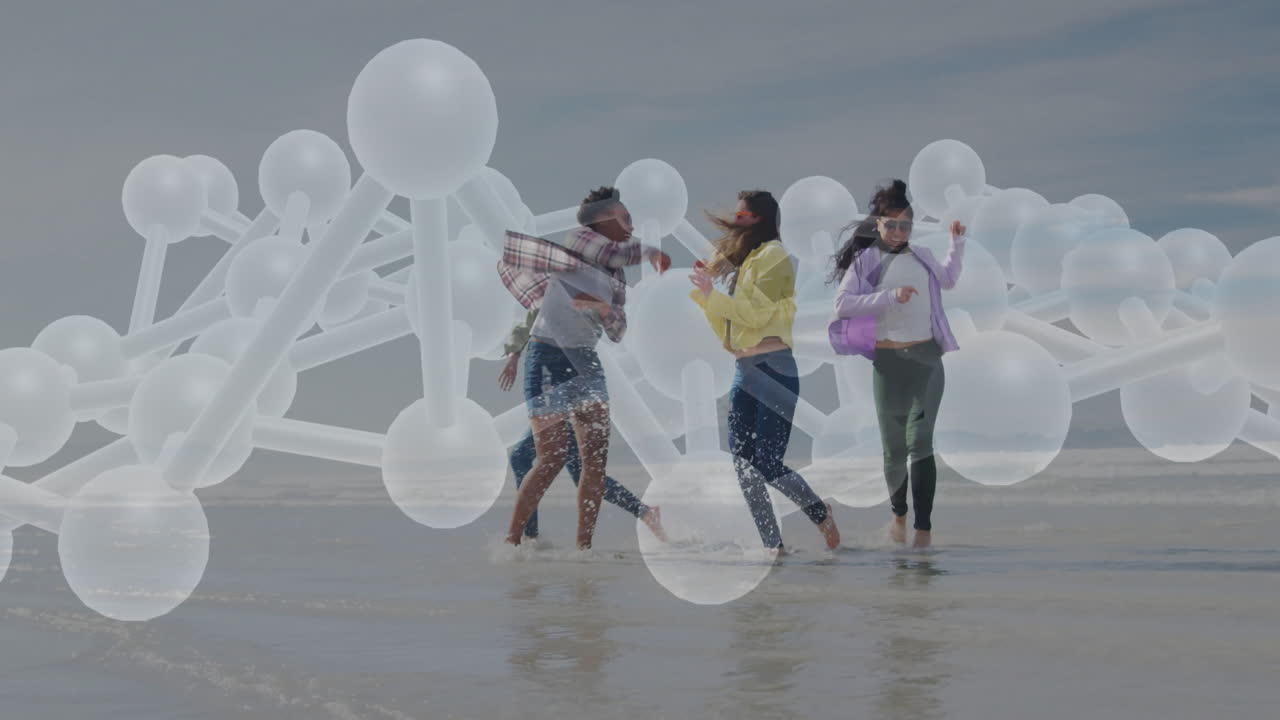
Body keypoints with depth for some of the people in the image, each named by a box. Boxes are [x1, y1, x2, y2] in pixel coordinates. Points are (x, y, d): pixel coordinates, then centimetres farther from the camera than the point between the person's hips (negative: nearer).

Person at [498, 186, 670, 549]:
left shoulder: (613, 274, 13)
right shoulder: (578, 244, -7)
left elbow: (617, 332, 7)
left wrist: (605, 307, -9)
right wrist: (647, 251, 2)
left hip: (586, 362, 8)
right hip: (550, 358, -8)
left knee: (597, 457, 0)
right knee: (554, 456, -9)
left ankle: (584, 545, 6)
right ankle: (511, 541, 2)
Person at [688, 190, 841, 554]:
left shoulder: (773, 256, -4)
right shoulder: (740, 261, 20)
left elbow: (758, 314, -12)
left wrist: (710, 294, -10)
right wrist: (703, 291, 12)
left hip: (773, 369, -8)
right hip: (745, 370, 9)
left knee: (767, 464, -11)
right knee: (743, 463, 1)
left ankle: (821, 513, 12)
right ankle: (773, 546, 5)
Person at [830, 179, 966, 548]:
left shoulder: (921, 257, 12)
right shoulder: (864, 259, -3)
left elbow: (948, 279, 34)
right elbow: (843, 304, -15)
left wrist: (957, 245, 22)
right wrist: (890, 297, -20)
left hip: (927, 359, 2)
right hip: (889, 361, -2)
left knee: (920, 442, -9)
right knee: (894, 447, 8)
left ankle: (924, 530, -13)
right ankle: (898, 513, 33)